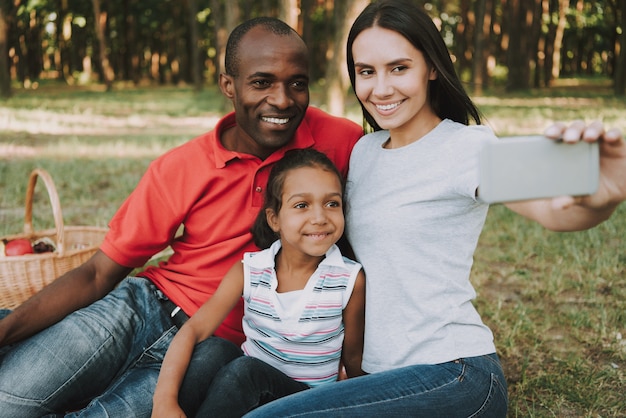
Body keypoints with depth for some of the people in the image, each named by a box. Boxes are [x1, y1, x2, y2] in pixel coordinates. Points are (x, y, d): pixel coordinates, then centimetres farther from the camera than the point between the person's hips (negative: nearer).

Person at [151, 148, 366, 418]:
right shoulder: (249, 271, -10)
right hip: (250, 388, 2)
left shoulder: (351, 280, -14)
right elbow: (194, 329, -18)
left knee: (244, 369, -31)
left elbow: (353, 357, -2)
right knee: (213, 354, -29)